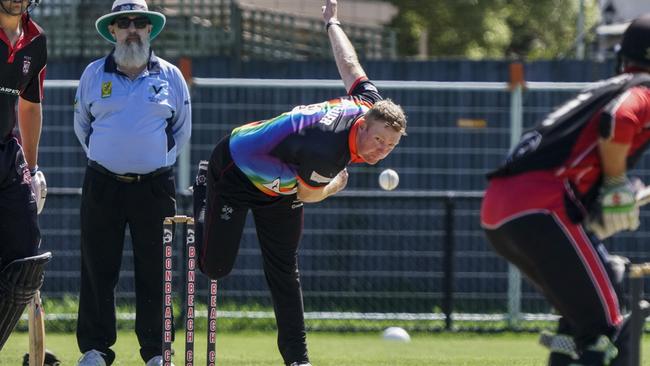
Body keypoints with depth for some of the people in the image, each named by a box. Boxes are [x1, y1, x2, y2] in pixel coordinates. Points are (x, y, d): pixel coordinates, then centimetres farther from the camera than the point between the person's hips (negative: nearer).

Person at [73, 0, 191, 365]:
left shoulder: (170, 76, 5)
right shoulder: (94, 74, 5)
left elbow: (182, 130, 15)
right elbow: (82, 125, 18)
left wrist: (159, 159, 11)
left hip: (155, 186, 0)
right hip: (103, 185, 1)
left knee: (154, 271, 0)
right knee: (98, 268, 0)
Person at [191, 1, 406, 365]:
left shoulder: (372, 105, -19)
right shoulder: (328, 152, -43)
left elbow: (350, 65, 0)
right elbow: (309, 193, -22)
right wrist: (337, 184, -3)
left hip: (279, 190, 7)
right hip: (235, 168, -7)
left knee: (285, 273, 7)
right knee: (215, 266, -8)